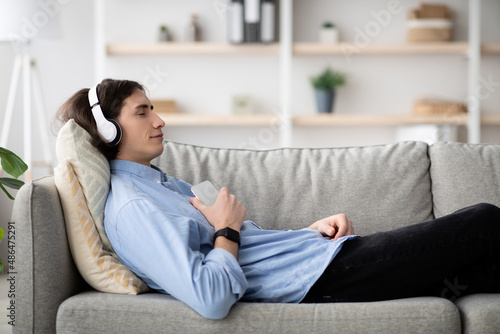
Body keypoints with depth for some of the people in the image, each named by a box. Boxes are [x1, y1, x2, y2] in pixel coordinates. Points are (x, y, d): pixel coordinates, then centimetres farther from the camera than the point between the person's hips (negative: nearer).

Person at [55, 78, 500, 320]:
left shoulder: (160, 183, 16)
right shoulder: (131, 209, -17)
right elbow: (211, 298, -30)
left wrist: (312, 228, 6)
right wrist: (227, 230, -14)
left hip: (320, 253, 10)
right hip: (320, 277, -10)